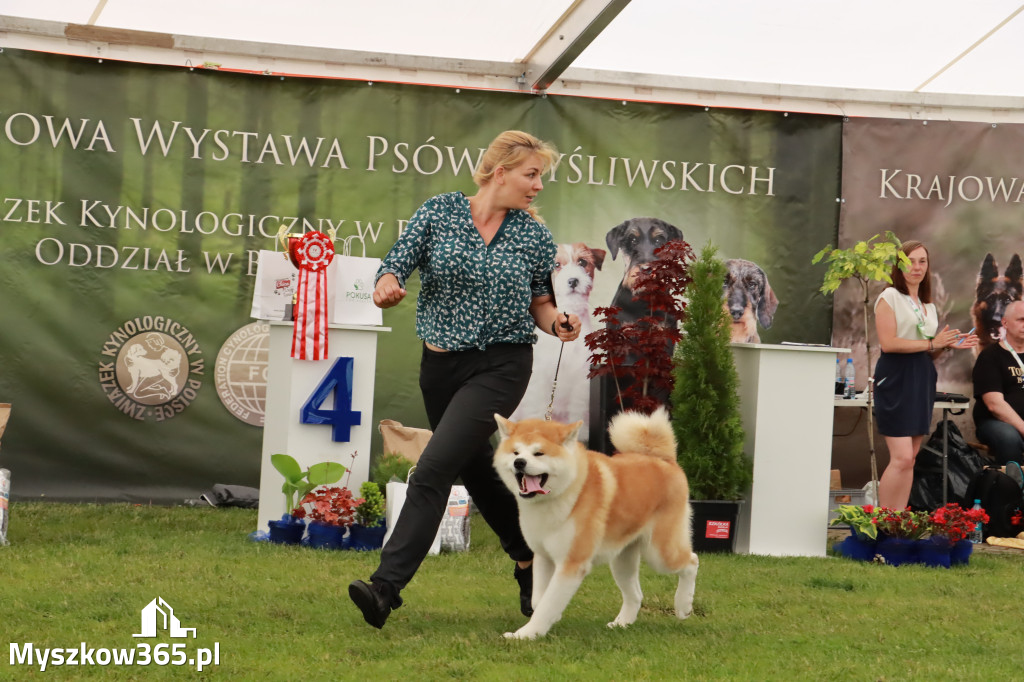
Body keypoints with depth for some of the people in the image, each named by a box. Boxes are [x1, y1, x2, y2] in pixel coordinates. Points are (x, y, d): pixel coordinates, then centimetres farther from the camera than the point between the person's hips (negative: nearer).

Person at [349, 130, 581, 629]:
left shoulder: (534, 235, 0)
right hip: (441, 363, 3)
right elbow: (398, 263, -5)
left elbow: (539, 302, 10)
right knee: (475, 471, 19)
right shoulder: (439, 212, -2)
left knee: (434, 467, -17)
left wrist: (558, 322, -12)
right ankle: (528, 560, 42)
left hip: (501, 367, -3)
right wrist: (387, 285, -28)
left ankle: (387, 586, -21)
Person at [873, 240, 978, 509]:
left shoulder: (929, 306, 20)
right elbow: (888, 343, -15)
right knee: (902, 457, -15)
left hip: (922, 381, 8)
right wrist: (932, 344, -13)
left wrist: (948, 345, 2)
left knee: (910, 458, 6)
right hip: (896, 379, -8)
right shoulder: (890, 297, -3)